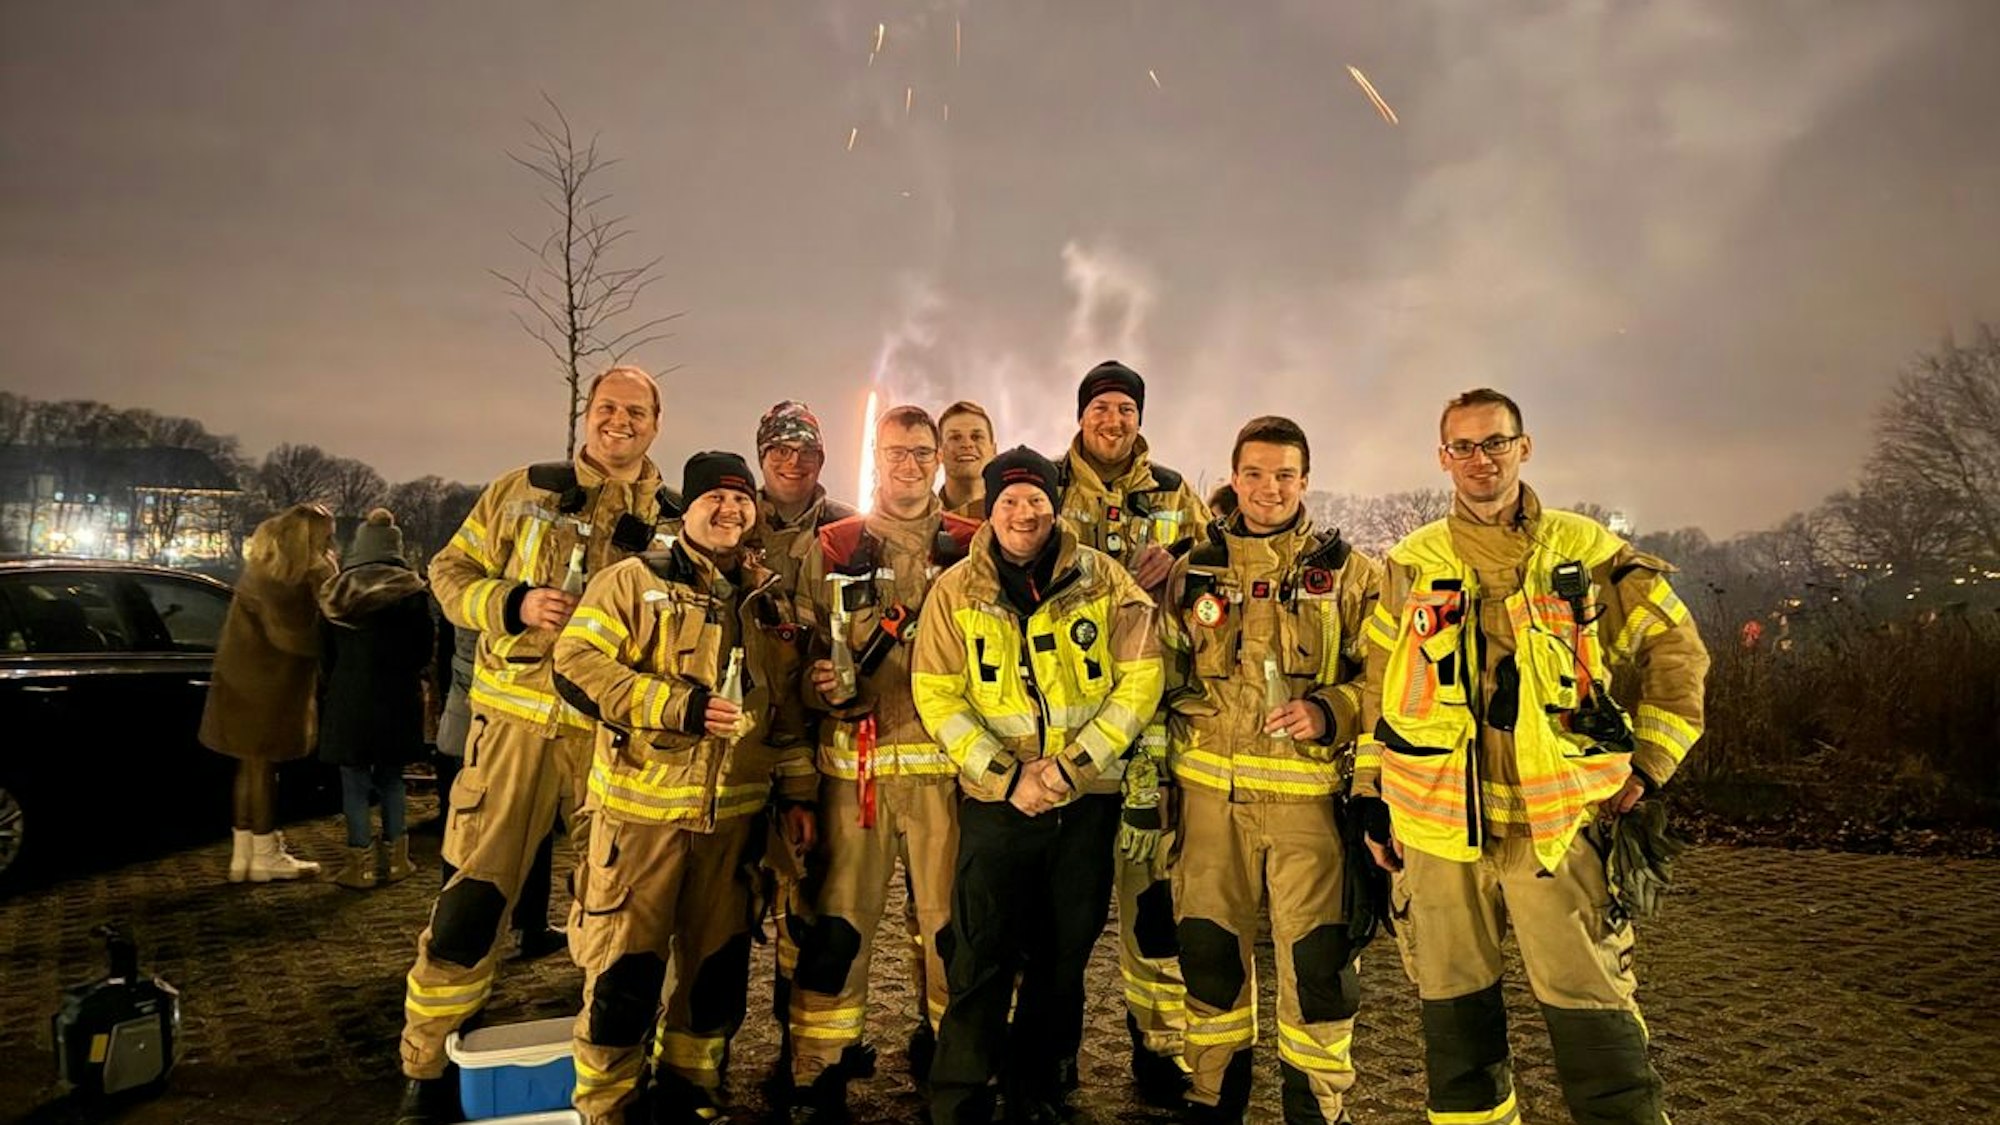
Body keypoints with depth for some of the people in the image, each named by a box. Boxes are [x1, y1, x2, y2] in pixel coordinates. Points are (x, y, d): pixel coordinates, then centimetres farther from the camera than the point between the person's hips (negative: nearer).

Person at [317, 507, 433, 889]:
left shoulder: (336, 591, -2)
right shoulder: (413, 591, -4)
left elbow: (325, 653, 4)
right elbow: (424, 650, 0)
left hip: (349, 700, -1)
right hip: (398, 700, 1)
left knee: (355, 781, 7)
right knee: (391, 777, 14)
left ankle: (362, 862, 8)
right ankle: (397, 857, 15)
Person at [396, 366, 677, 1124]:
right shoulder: (521, 491, 6)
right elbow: (450, 572, 9)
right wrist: (512, 603, -10)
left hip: (614, 731, 1)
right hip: (517, 718, 0)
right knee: (472, 896, 2)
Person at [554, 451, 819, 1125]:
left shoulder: (767, 600, 11)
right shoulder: (635, 581, -4)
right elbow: (576, 666, -14)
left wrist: (796, 792, 12)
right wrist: (678, 705, -21)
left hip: (733, 815, 5)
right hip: (641, 807, -4)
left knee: (718, 963, 14)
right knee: (625, 969, 2)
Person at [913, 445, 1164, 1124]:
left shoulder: (1104, 581, -2)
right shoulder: (956, 590, -2)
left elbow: (1140, 678, -5)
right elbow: (936, 695, -6)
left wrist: (1074, 765, -13)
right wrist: (1007, 776, -15)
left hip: (1087, 802, 2)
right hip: (996, 802, -1)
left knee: (1063, 961, 15)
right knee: (983, 964, 3)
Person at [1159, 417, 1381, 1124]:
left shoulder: (1348, 571, 6)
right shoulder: (1193, 572, 10)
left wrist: (1329, 713, -14)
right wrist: (1160, 776, 8)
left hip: (1309, 791, -2)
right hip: (1210, 791, 2)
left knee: (1316, 959, 0)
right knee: (1209, 951, 9)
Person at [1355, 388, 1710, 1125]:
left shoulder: (1586, 551, 3)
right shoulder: (1411, 565, 7)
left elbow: (1676, 651, 9)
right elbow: (1378, 685, 11)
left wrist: (1648, 764, 3)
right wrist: (1370, 795, 8)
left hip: (1555, 822, -2)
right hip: (1437, 828, 2)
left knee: (1594, 1022, 0)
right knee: (1455, 1018, 13)